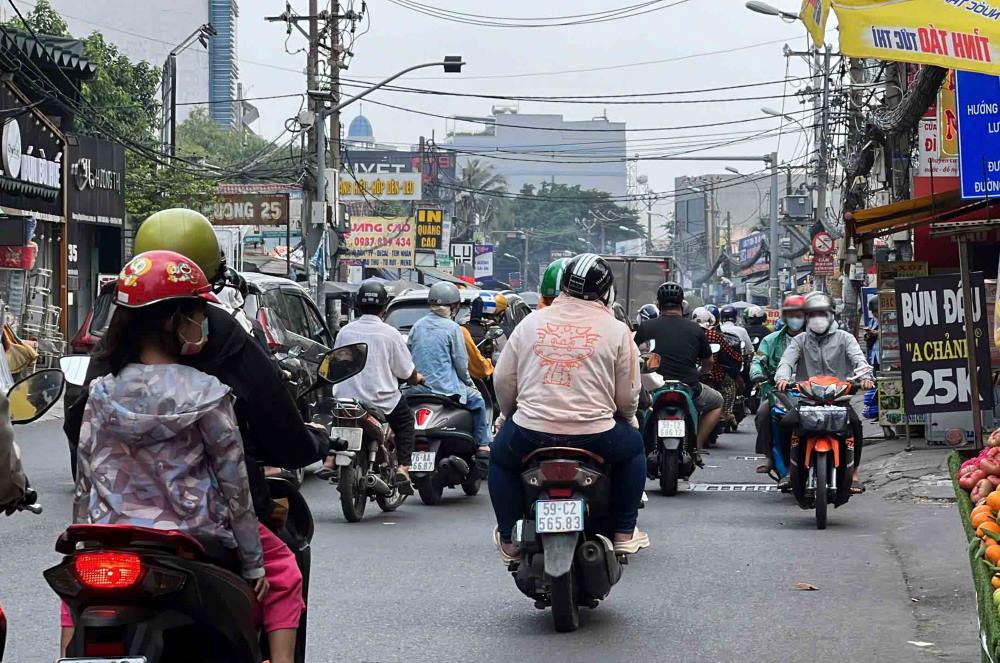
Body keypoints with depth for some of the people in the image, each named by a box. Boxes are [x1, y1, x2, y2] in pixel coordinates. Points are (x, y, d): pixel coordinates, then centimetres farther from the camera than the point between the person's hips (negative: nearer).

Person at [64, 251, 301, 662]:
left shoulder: (102, 394, 0)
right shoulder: (206, 395, -11)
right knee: (282, 573, 21)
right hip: (195, 536, -3)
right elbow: (234, 483, -7)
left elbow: (84, 482, 5)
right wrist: (253, 564, 1)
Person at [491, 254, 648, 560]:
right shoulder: (616, 330, 1)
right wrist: (626, 419, 25)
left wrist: (512, 415, 30)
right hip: (594, 436, -1)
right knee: (633, 446, 29)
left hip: (530, 433, 2)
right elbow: (628, 396, 2)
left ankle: (509, 540, 31)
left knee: (501, 455, 33)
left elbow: (502, 379, 10)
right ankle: (624, 533, 27)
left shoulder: (531, 322, 7)